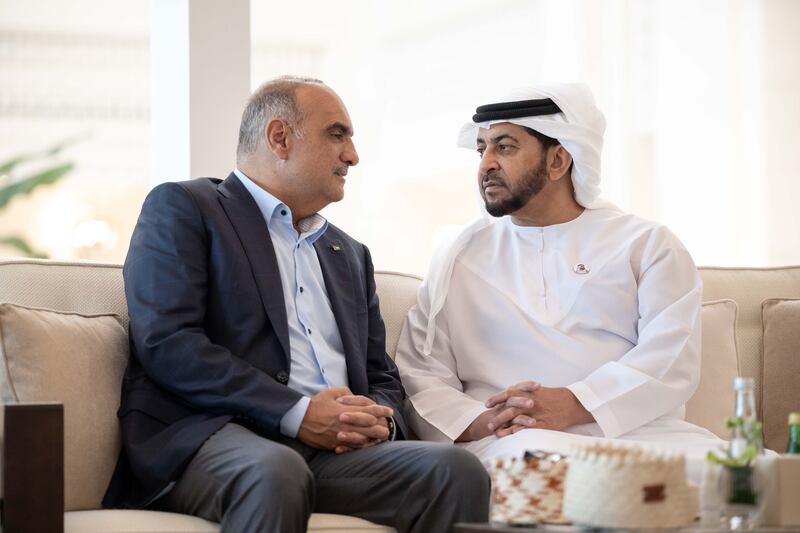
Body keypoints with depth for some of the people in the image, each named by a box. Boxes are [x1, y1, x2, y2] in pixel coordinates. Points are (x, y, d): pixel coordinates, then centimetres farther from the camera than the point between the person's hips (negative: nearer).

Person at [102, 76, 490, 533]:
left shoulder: (350, 254, 30)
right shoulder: (181, 208, 8)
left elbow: (382, 377, 27)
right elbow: (165, 343, -7)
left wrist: (380, 421, 0)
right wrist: (297, 413, -15)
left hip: (338, 450, 6)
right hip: (210, 439, -5)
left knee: (458, 471, -24)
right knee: (276, 472, -40)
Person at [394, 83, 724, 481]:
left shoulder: (648, 245, 14)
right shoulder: (457, 258, 20)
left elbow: (670, 358, -1)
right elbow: (420, 376, 10)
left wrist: (571, 404, -18)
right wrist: (481, 422, -12)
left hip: (637, 432, 1)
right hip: (509, 442, -1)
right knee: (531, 450, -41)